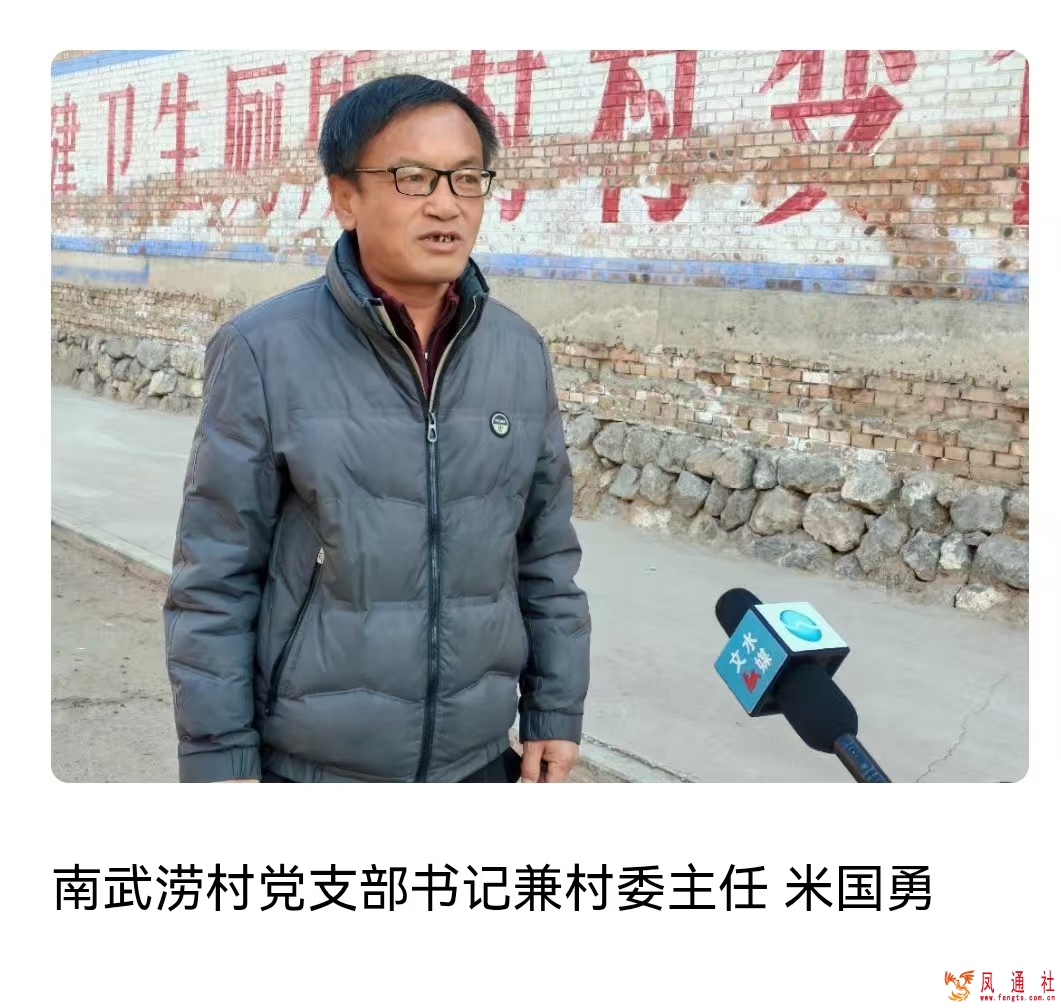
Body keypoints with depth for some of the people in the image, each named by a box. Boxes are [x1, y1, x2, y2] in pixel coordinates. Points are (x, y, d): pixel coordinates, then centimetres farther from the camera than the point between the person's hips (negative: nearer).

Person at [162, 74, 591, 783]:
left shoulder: (521, 352, -2)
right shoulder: (264, 352, -13)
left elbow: (548, 554, 4)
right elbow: (215, 579, -9)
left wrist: (556, 709, 5)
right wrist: (220, 754, -8)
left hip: (478, 754, 3)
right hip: (311, 761, -3)